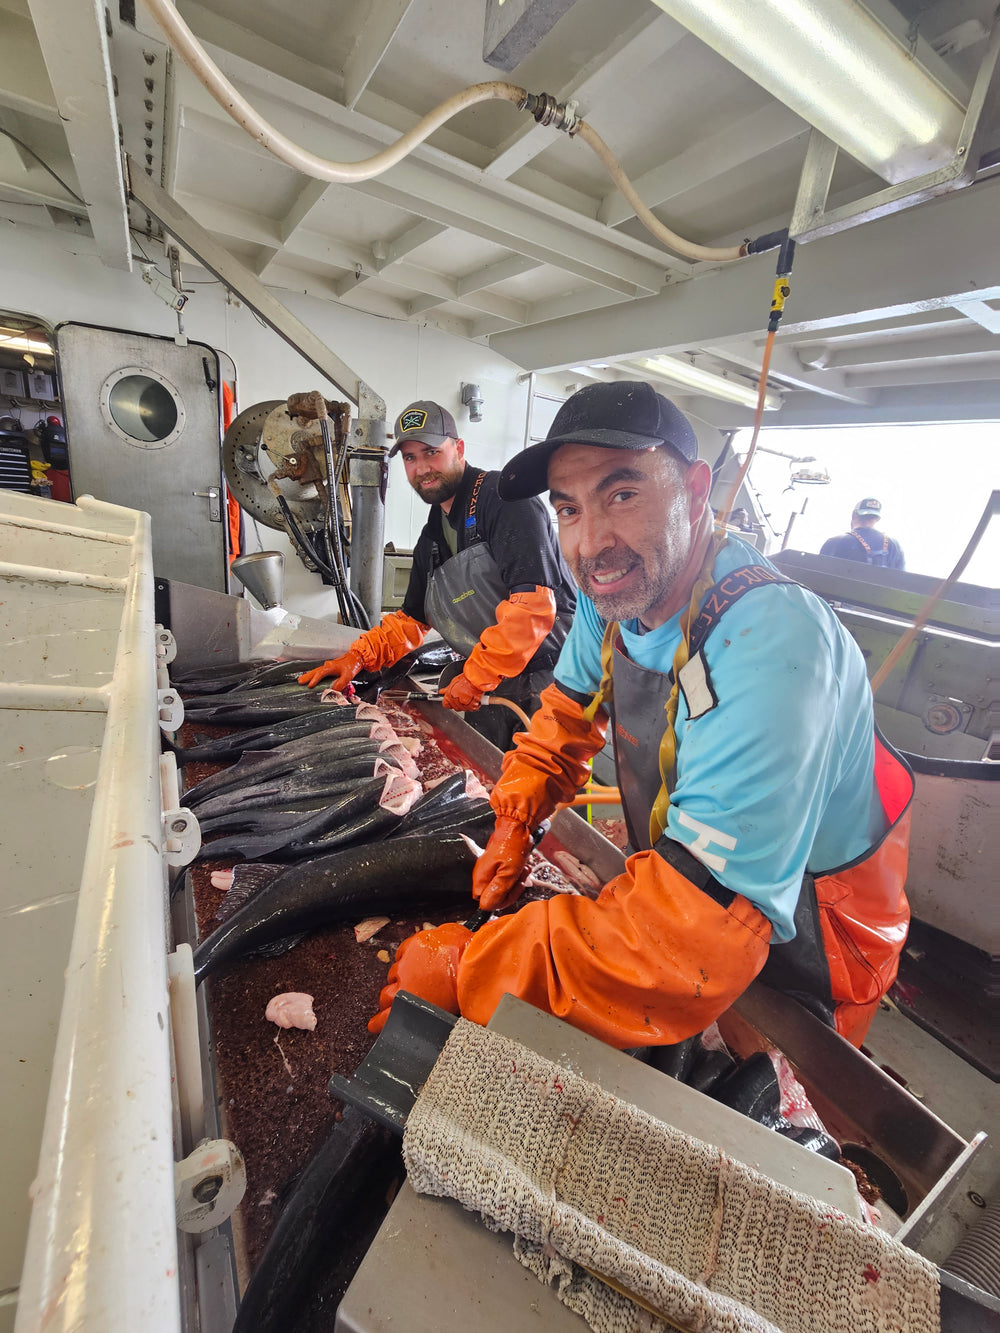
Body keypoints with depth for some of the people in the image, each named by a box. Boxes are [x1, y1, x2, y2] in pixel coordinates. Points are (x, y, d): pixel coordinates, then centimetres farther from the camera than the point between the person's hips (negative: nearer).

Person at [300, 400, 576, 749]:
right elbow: (411, 619, 20)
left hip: (547, 676, -7)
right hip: (491, 690, 7)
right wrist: (359, 655, 3)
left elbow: (533, 603, -23)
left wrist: (476, 675, -18)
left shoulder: (503, 498, -12)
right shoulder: (431, 538, 15)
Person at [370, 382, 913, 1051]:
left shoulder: (768, 646, -38)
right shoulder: (612, 590, -12)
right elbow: (568, 710, 4)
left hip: (795, 967, -5)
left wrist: (471, 969, -32)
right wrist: (515, 820, -9)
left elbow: (701, 928, -40)